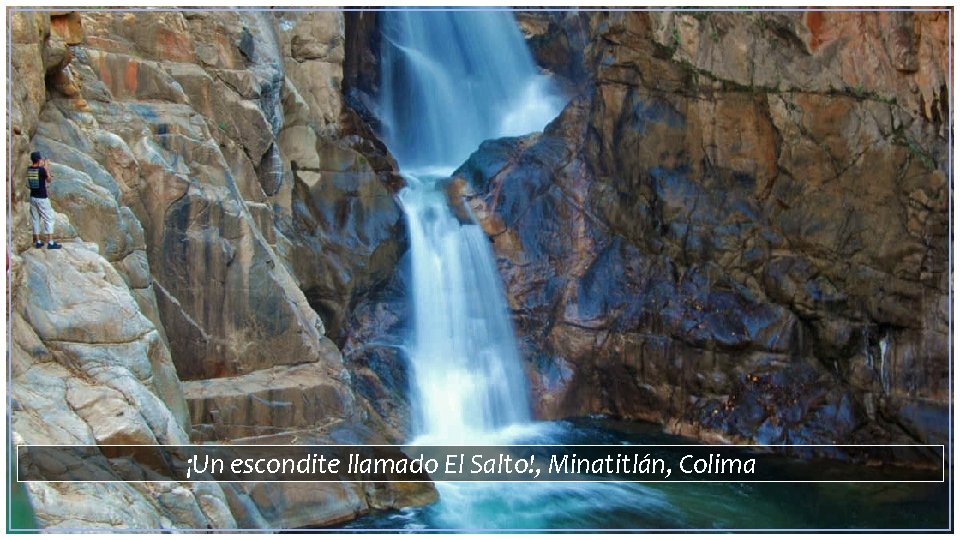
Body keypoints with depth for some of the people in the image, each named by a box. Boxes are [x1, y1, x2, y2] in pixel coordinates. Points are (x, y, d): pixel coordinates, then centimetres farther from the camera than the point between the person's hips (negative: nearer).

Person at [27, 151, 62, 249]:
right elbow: (49, 180, -1)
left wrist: (42, 167, 17)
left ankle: (38, 242, 16)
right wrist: (46, 167, 4)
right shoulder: (42, 170, -18)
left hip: (33, 197, 6)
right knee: (49, 219, 1)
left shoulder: (29, 169, 0)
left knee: (35, 220, 12)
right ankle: (50, 242, -1)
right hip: (42, 198, -6)